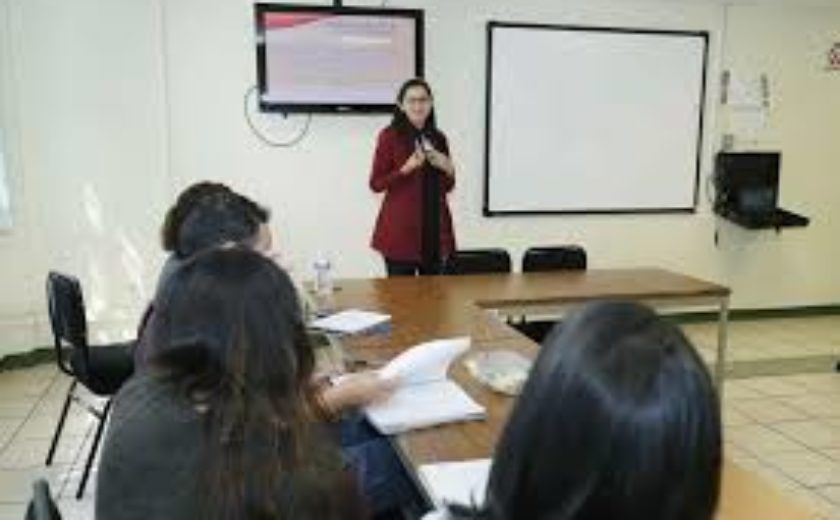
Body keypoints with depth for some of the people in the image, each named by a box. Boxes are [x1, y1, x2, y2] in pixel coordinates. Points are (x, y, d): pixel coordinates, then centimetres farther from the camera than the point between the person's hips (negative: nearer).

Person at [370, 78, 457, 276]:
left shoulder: (438, 138, 11)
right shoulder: (390, 136, -3)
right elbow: (376, 184, -5)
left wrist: (448, 170, -3)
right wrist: (407, 169, -18)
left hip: (435, 230, 5)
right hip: (401, 230, -5)